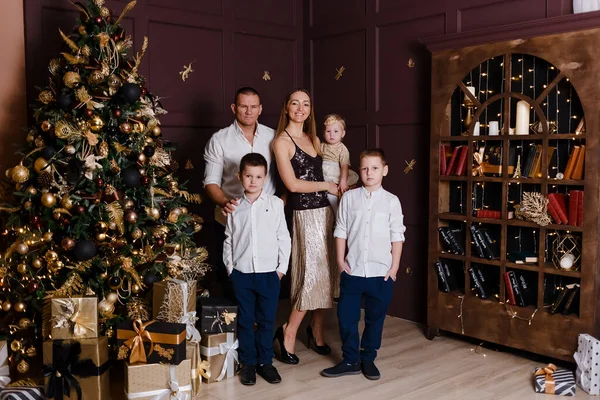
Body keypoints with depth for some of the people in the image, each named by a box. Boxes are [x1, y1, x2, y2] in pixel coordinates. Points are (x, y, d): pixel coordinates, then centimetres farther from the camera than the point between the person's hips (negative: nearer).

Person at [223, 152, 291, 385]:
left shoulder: (275, 204, -3)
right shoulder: (234, 207, 1)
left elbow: (284, 238, 0)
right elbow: (228, 240, 7)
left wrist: (282, 267, -2)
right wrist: (229, 268, 3)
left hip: (269, 273, -1)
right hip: (241, 273, 1)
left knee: (267, 320, 9)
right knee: (245, 320, 10)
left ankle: (265, 361, 23)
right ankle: (248, 363, 22)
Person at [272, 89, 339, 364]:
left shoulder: (314, 140, 16)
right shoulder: (282, 141, -5)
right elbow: (293, 184, -13)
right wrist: (326, 185, -5)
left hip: (325, 210, 7)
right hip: (306, 214, -7)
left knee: (325, 273, 9)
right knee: (313, 274, -7)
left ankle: (317, 330, 24)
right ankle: (288, 332, 9)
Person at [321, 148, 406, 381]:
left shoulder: (391, 201, -2)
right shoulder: (349, 197, 0)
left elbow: (397, 237, -1)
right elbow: (341, 231, 3)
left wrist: (394, 267, -4)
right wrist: (340, 261, -1)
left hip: (381, 272, -1)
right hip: (352, 270, 1)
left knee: (375, 318, 12)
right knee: (346, 316, 6)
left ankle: (368, 359, 29)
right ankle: (350, 360, 22)